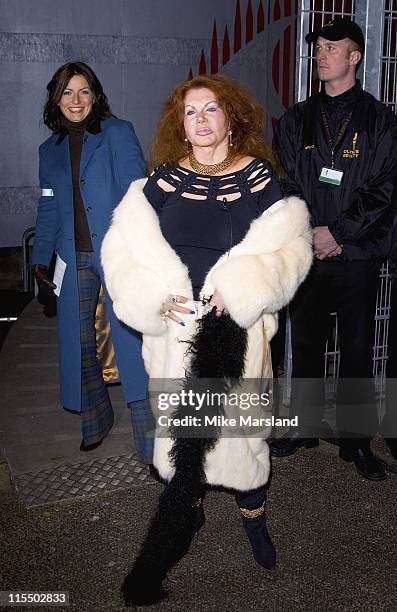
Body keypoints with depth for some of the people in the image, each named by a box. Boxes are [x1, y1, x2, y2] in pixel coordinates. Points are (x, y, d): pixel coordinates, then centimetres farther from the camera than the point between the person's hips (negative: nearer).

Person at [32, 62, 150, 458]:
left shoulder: (118, 133, 1)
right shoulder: (50, 150, 16)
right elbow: (48, 210, 17)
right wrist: (40, 258, 7)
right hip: (74, 260, 5)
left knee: (131, 339, -8)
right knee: (77, 342, 9)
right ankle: (94, 421, 28)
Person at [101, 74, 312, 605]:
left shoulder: (259, 177, -1)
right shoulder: (163, 179, 4)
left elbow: (289, 247, -6)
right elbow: (123, 249, 1)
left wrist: (240, 288, -18)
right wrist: (156, 297, -13)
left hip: (235, 328, -2)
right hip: (174, 324, 2)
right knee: (179, 422, 12)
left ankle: (253, 516, 31)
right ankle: (189, 506, 37)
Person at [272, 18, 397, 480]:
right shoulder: (297, 120, 10)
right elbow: (286, 184, 6)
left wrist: (337, 232, -13)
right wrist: (310, 235, -7)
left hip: (357, 256, -2)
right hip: (306, 253, 3)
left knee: (357, 350, 5)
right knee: (305, 343, 12)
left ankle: (356, 439, 19)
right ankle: (305, 426, 28)